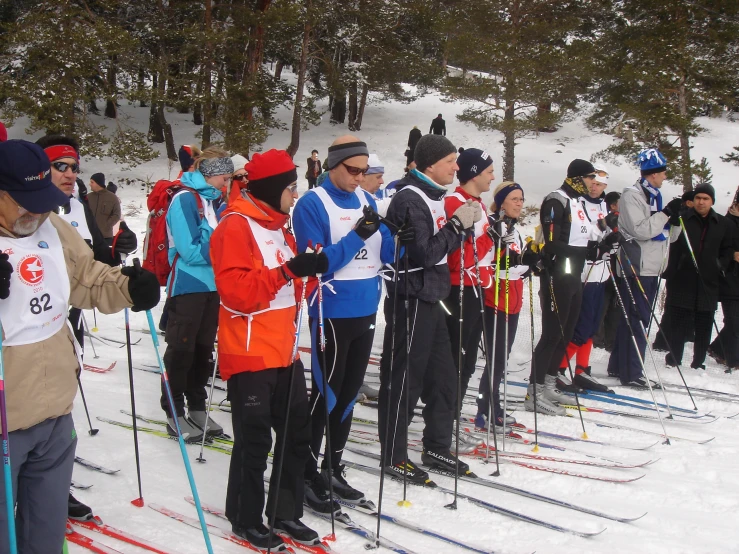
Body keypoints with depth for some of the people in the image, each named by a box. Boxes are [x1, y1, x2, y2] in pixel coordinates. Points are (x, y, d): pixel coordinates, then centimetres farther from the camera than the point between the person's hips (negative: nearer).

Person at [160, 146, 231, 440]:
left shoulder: (212, 199, 10)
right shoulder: (185, 199, -15)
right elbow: (191, 251, -21)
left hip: (212, 286, 8)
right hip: (188, 287, -8)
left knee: (203, 349, 14)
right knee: (181, 350, 2)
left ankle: (197, 409, 25)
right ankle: (175, 414, 12)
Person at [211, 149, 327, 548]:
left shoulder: (277, 225, 15)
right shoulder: (236, 226, -13)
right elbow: (236, 291, -23)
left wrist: (309, 270, 1)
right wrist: (287, 270, -28)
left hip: (284, 352, 9)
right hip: (250, 355, -9)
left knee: (297, 435, 13)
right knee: (255, 443, 2)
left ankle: (286, 512, 28)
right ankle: (245, 520, 20)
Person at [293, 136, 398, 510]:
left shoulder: (366, 200, 9)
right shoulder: (312, 204, -11)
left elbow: (386, 254, 7)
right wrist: (356, 236, -26)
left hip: (366, 311, 7)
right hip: (331, 314, -7)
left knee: (349, 393, 14)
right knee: (325, 394, 0)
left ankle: (333, 469, 26)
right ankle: (308, 473, 14)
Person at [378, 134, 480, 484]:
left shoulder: (433, 196, 13)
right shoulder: (409, 199, -17)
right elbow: (424, 254, -22)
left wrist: (465, 224, 2)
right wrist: (457, 225, -15)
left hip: (430, 299, 10)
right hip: (410, 300, -10)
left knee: (443, 376, 16)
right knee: (404, 379, 0)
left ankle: (437, 447, 30)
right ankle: (393, 456, 13)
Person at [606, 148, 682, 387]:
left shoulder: (654, 197, 17)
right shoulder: (632, 195, -9)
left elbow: (669, 236, 17)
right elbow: (641, 230, -20)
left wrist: (675, 219, -1)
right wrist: (666, 213, -18)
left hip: (651, 269, 9)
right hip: (635, 268, -9)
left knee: (636, 319, 13)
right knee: (637, 320, -7)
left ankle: (618, 366, 21)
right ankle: (631, 373, -2)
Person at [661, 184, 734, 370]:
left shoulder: (724, 225, 10)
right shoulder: (681, 220, 1)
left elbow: (728, 250, 16)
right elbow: (671, 248, -2)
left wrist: (721, 266, -1)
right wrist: (668, 275, -10)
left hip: (708, 284, 3)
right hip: (681, 282, -3)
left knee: (704, 327, 8)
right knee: (678, 324, 0)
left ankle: (698, 363, 16)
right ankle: (673, 361, 8)